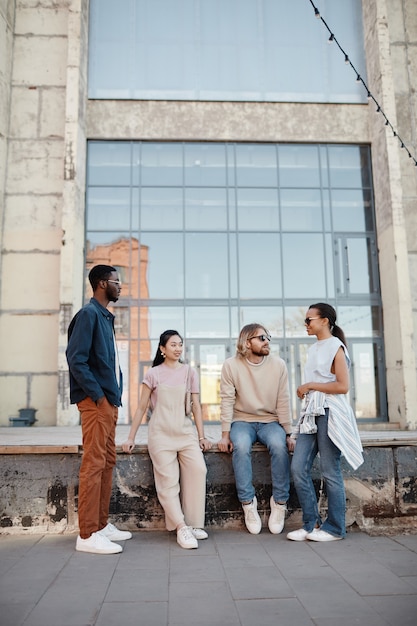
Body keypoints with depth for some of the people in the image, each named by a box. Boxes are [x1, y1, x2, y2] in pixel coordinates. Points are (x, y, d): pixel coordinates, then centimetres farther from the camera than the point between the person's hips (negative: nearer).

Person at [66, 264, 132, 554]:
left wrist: (115, 395, 12)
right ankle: (88, 534, 1)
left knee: (108, 462, 13)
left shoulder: (106, 317, 18)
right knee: (94, 465, -6)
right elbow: (75, 358, -19)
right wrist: (98, 395, -18)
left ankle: (101, 524, 23)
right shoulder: (89, 313, -10)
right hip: (95, 401, -10)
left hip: (109, 401, 10)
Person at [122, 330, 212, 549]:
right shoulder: (153, 374, 4)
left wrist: (201, 436, 3)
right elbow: (141, 408, 6)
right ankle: (181, 527, -9)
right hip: (161, 433, -1)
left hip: (185, 431, 2)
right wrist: (131, 437, 2)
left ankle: (194, 523, -9)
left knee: (198, 469, -19)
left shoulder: (189, 372, 10)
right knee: (168, 478, -13)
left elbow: (196, 406, 10)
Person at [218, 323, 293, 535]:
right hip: (242, 421, -1)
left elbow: (283, 402, -2)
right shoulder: (231, 365, -8)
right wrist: (225, 434, -13)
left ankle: (280, 502, -13)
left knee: (279, 445, -30)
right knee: (240, 446, -32)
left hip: (270, 421, 1)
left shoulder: (278, 365, -3)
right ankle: (248, 502, -16)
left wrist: (287, 433, -4)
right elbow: (227, 401, -9)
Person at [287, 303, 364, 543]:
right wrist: (306, 390, 8)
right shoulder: (314, 349, 18)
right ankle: (312, 523, 11)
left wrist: (311, 385, -12)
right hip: (311, 413, 8)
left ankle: (335, 528, 11)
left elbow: (343, 386, -14)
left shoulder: (336, 347, -6)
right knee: (299, 468, 1)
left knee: (330, 471, -1)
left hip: (330, 413, -8)